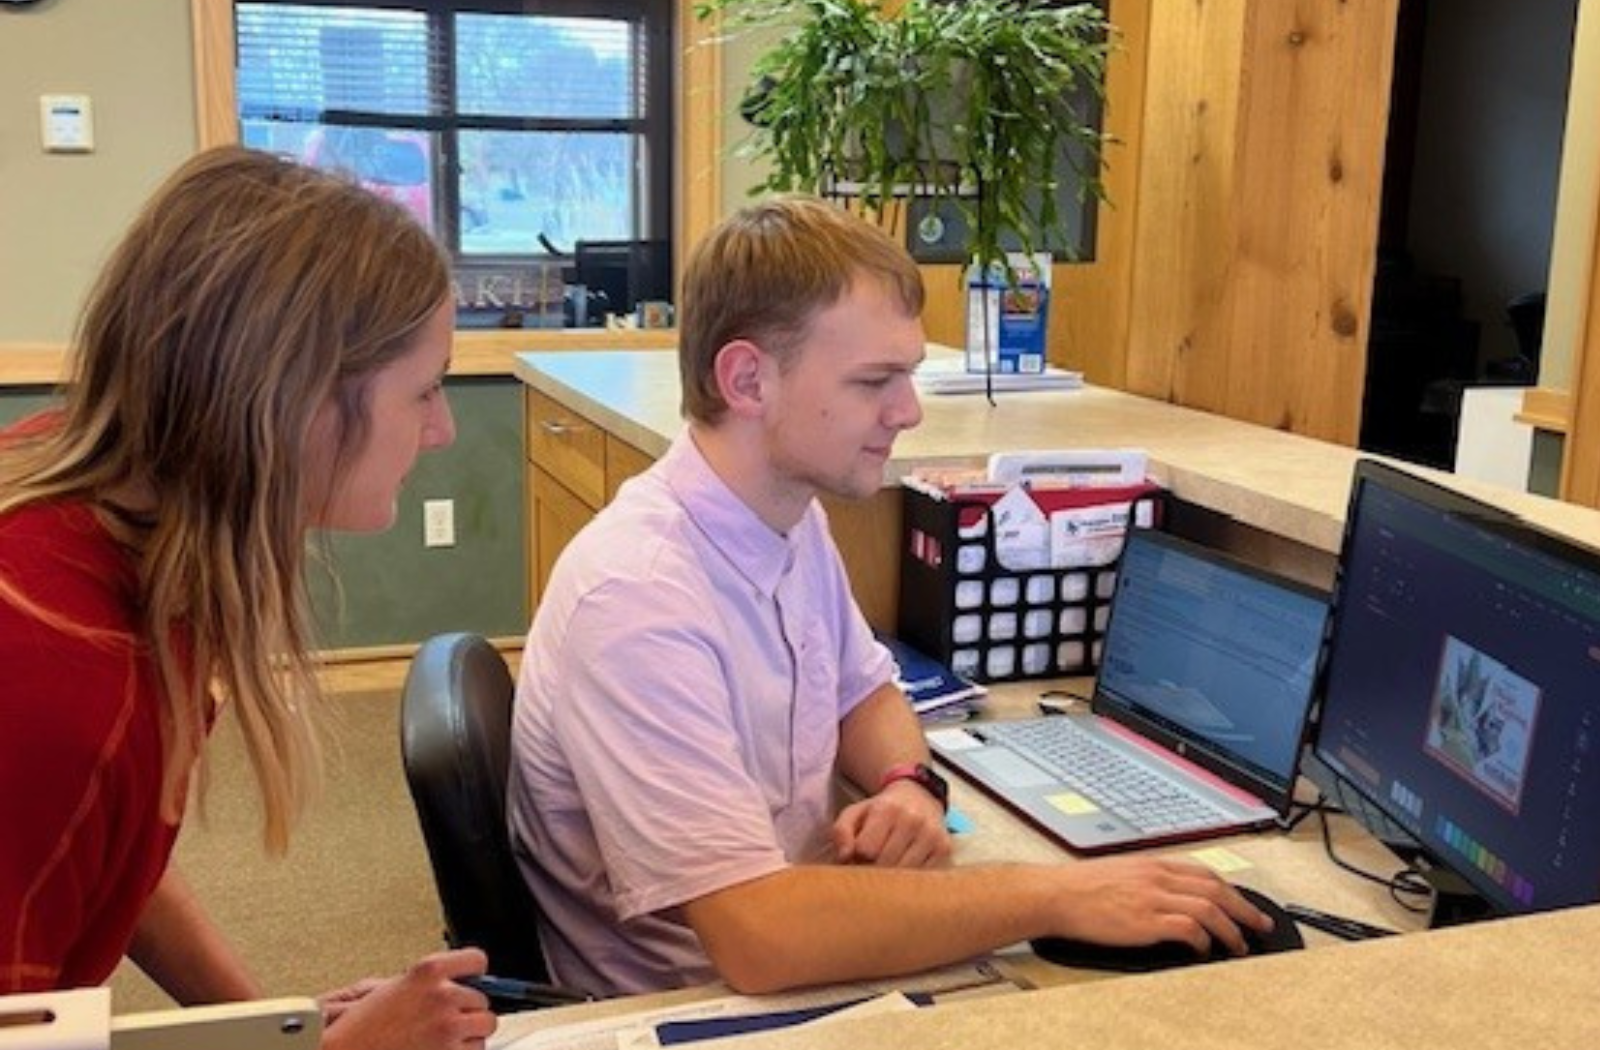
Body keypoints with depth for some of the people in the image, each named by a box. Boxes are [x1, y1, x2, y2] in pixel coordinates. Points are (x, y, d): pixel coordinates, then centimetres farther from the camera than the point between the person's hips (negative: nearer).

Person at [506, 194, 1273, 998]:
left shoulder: (793, 519, 0)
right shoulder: (637, 598, -26)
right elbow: (758, 937, -32)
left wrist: (909, 783, -5)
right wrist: (1056, 895, -26)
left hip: (797, 967, 7)